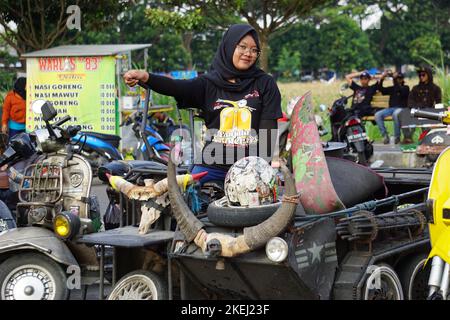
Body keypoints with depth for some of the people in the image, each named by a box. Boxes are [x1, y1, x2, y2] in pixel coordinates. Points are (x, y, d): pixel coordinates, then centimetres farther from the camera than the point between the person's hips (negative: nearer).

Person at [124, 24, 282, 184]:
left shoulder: (265, 84, 6)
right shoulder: (209, 83, 7)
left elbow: (268, 128, 0)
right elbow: (177, 87, -10)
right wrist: (145, 77, -29)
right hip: (212, 168, 1)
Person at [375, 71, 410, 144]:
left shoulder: (405, 88, 7)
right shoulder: (392, 89, 22)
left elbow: (400, 90, -15)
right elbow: (381, 89, 10)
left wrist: (395, 78, -19)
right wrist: (382, 78, -2)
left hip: (401, 108, -5)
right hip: (391, 108, 5)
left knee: (395, 114, -41)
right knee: (377, 115, -22)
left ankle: (397, 137, -27)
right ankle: (385, 136, -20)